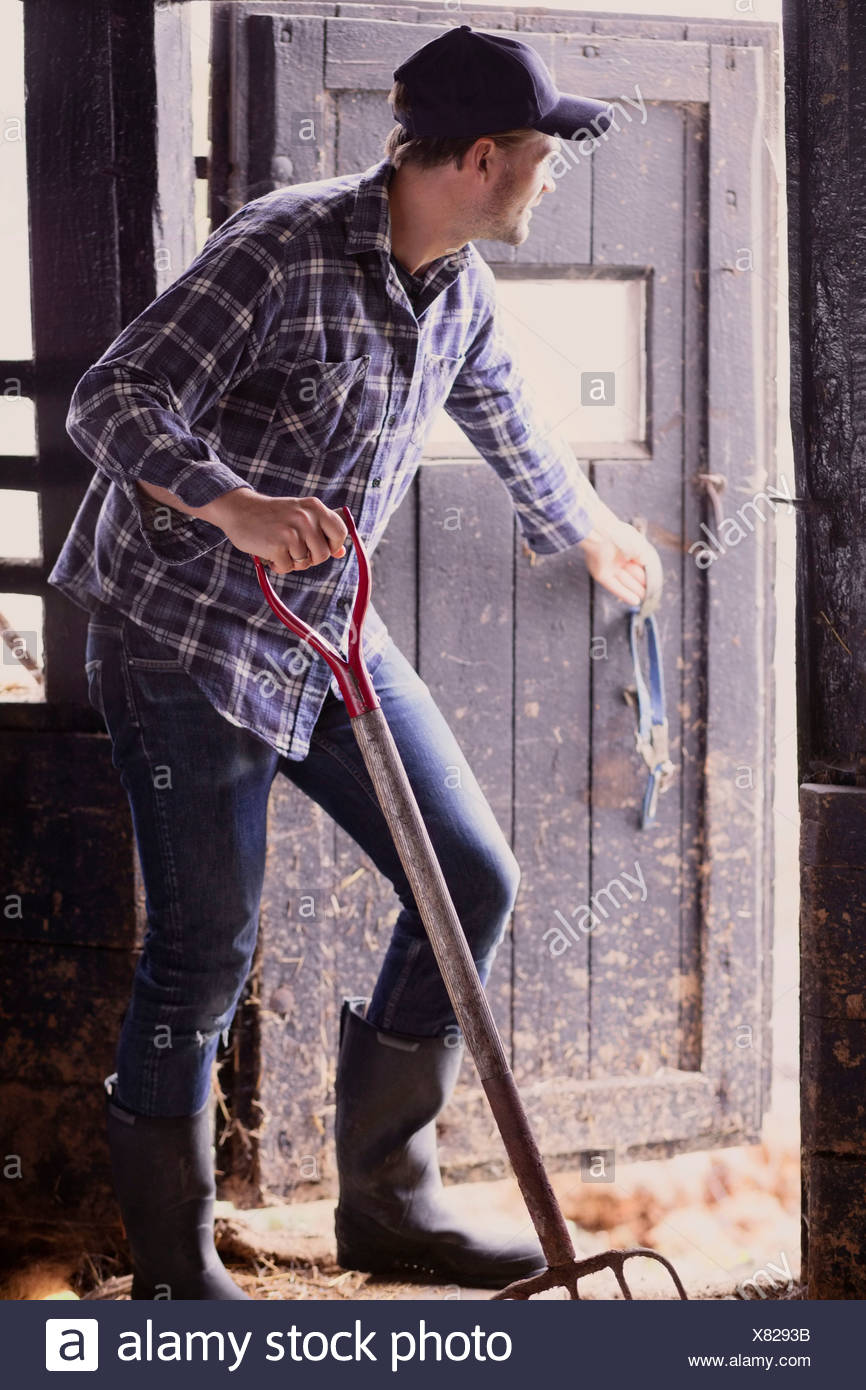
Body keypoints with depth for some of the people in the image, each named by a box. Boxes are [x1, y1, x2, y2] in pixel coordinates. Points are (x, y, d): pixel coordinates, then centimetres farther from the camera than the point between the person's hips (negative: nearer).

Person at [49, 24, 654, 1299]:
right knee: (205, 949, -6)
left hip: (332, 640, 8)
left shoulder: (459, 290, 4)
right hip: (184, 634, -8)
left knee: (473, 879, 4)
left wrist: (589, 531, 43)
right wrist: (234, 505, -44)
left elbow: (510, 428, 26)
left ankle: (387, 1203, 15)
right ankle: (173, 1269, 9)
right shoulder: (285, 248, -21)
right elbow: (109, 402, -27)